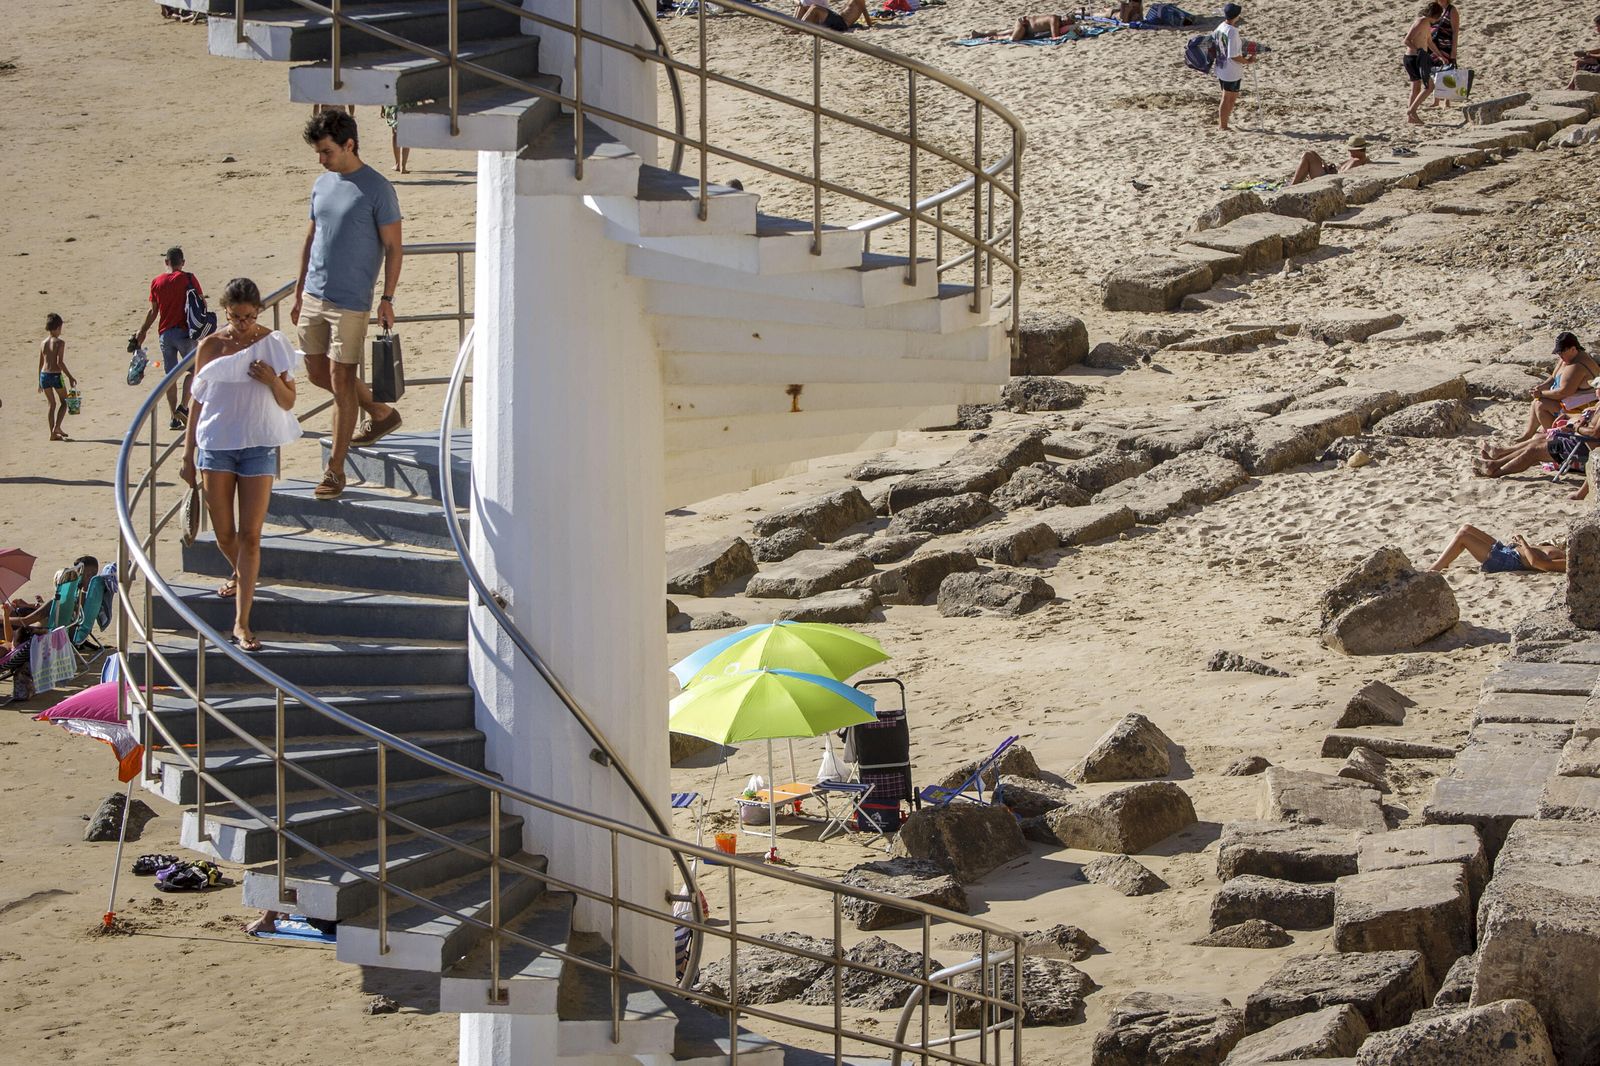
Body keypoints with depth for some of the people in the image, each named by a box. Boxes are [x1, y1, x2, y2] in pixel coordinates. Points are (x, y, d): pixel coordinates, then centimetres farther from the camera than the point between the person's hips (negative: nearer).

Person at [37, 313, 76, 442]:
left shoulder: (43, 343, 6)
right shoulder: (60, 343, -11)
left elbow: (41, 363, 10)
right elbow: (60, 362, -18)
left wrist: (40, 381, 18)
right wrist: (70, 377, -11)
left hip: (44, 375, 5)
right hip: (56, 375, -5)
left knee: (51, 404, 15)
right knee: (64, 402, 14)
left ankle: (53, 433, 15)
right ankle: (57, 427, 0)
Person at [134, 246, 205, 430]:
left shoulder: (156, 282, 5)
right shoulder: (189, 279, -4)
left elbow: (153, 311, 8)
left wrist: (143, 331, 20)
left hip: (164, 333, 3)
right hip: (184, 332, -3)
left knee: (170, 375, 8)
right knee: (192, 369, 10)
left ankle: (174, 418, 7)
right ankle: (183, 406, -8)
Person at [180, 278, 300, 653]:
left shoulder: (273, 344, -1)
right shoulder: (210, 347, 2)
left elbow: (288, 403, 3)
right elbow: (197, 401, 9)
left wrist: (273, 381, -18)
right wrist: (188, 454, 8)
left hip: (259, 446, -2)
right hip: (215, 443, 2)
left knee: (250, 534, -8)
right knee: (223, 531, 9)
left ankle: (242, 622, -8)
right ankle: (239, 574, 44)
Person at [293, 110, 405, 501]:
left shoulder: (377, 190, -10)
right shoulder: (322, 185, 10)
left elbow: (393, 248, -8)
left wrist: (387, 300, -12)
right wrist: (299, 294, 17)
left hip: (350, 303, -7)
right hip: (314, 296, 7)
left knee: (341, 381, -4)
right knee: (318, 373, 15)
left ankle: (335, 470, 3)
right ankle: (380, 413, 37)